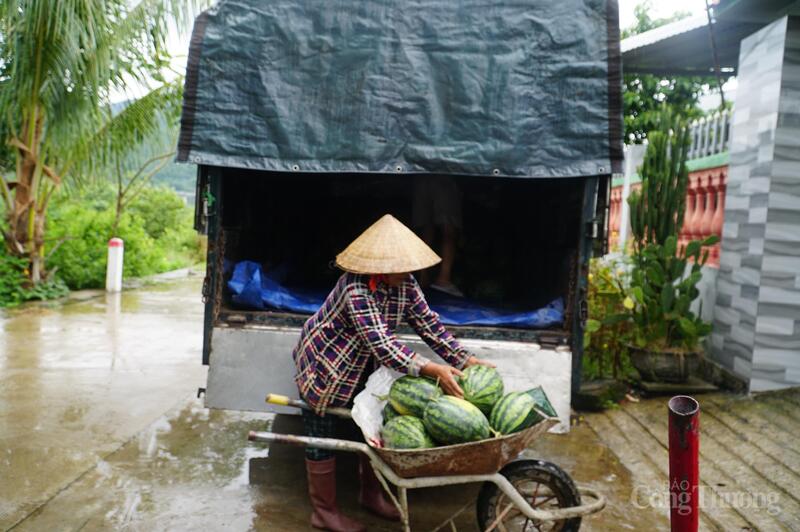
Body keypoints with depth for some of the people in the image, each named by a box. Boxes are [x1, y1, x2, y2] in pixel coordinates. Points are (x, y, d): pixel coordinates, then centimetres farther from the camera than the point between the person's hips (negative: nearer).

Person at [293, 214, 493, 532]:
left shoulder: (405, 284, -11)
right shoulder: (356, 289, -35)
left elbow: (429, 325, -8)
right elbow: (380, 342, -41)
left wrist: (465, 360, -17)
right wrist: (430, 369, -46)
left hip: (363, 368, 8)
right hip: (325, 367, -7)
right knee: (323, 437, 3)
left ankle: (371, 495, 34)